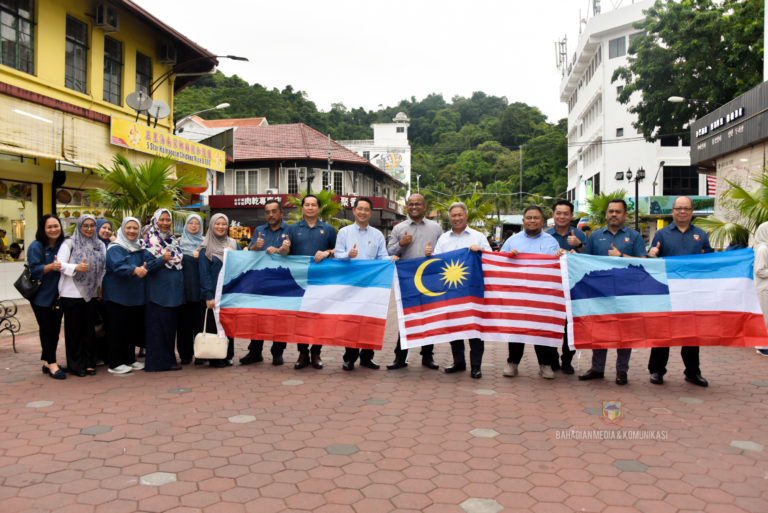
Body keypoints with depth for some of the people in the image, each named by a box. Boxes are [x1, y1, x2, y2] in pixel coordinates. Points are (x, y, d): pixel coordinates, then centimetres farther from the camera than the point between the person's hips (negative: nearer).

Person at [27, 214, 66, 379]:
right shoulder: (36, 246, -7)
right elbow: (34, 269, -15)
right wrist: (51, 267, -31)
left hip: (58, 296, 5)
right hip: (41, 296, -5)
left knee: (55, 329, 8)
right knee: (47, 329, -2)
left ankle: (47, 362, 19)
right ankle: (51, 364, 3)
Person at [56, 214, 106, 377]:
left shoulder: (100, 245, 14)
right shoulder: (69, 243, -1)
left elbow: (103, 269, 17)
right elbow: (60, 264, -11)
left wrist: (100, 287, 7)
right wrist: (76, 267, -27)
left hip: (91, 293, 4)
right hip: (71, 294, -4)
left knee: (89, 328, 8)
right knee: (74, 329, 1)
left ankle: (89, 363, 16)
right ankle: (76, 365, 10)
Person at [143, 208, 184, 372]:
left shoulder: (173, 240, 17)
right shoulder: (150, 239, -4)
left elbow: (181, 260, 22)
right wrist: (163, 259, -18)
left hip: (174, 289, 7)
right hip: (158, 288, -7)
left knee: (170, 324, 9)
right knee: (158, 324, -4)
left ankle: (168, 359, 17)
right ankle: (157, 361, 2)